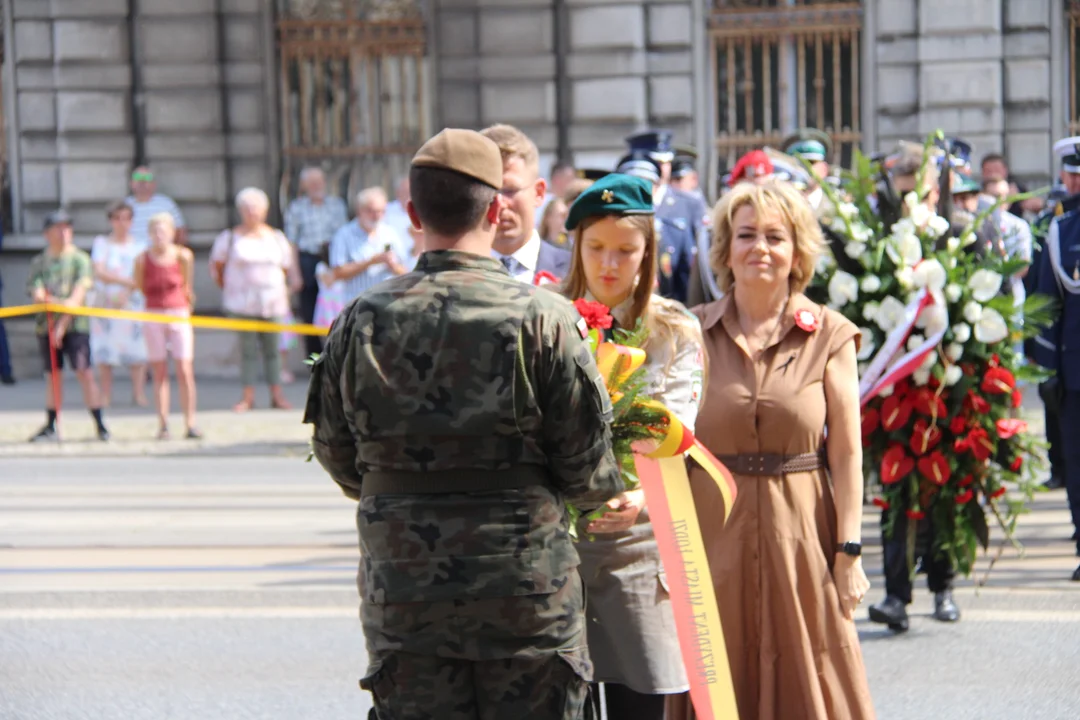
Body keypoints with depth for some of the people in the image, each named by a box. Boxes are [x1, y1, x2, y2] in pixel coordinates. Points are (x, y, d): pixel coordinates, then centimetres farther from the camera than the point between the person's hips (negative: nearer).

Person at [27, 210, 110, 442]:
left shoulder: (80, 259, 1)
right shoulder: (39, 261, 9)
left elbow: (78, 294, -7)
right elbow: (36, 294, -1)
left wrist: (63, 324, -15)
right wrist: (60, 302, -20)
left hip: (75, 325, -3)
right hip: (47, 325, 3)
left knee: (85, 373, -9)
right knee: (52, 375, 9)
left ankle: (100, 425, -8)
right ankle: (51, 427, 15)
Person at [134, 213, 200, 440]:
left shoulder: (183, 256, -4)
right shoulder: (143, 260, -4)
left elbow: (187, 286, 8)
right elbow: (140, 287, 10)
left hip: (179, 314, 0)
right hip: (154, 316, 1)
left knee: (185, 371, -5)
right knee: (159, 373, 2)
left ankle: (190, 424, -1)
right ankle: (163, 425, 6)